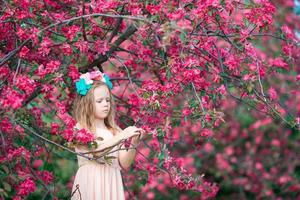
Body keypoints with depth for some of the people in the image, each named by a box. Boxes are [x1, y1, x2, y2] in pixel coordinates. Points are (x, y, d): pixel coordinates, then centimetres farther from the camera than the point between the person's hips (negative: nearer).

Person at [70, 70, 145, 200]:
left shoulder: (115, 131, 6)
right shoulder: (80, 129, -4)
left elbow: (124, 164, 2)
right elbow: (93, 151, -20)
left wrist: (133, 144, -14)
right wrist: (121, 137, -25)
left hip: (111, 186, 3)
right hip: (90, 186, -3)